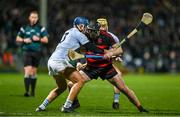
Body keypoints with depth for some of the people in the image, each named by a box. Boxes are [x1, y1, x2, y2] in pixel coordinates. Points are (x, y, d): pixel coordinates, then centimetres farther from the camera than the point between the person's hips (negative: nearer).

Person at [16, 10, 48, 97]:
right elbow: (17, 39, 11)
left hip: (37, 52, 1)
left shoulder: (41, 28, 3)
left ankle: (33, 91, 19)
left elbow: (46, 40, 3)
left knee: (34, 72, 9)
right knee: (27, 71, -14)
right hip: (27, 52, -1)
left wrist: (39, 39, -15)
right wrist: (24, 40, -8)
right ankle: (27, 91, -18)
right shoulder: (24, 28, 5)